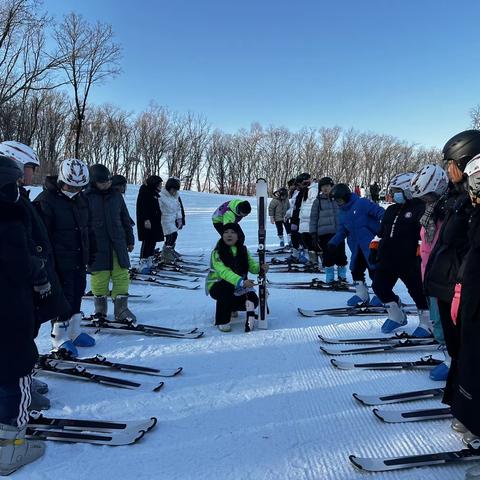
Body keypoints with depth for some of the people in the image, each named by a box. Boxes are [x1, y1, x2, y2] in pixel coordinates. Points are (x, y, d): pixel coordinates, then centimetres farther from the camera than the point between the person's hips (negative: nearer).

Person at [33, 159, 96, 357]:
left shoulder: (81, 199, 9)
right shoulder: (46, 200, -15)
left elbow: (88, 227, 18)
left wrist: (91, 251, 18)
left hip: (80, 260, 7)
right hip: (60, 262, -7)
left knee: (77, 295, 15)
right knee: (63, 297, 0)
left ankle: (74, 331, 30)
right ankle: (60, 337, 16)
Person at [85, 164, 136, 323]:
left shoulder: (116, 195, 8)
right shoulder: (86, 197, -3)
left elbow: (125, 219, 15)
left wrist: (130, 240, 18)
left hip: (118, 244, 3)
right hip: (97, 247, -3)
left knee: (122, 276, 2)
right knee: (99, 279, 4)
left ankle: (121, 309, 12)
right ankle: (100, 310, 22)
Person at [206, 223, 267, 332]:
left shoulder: (243, 250, 0)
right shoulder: (217, 253, -20)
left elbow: (252, 266, -6)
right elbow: (224, 272, -34)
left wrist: (260, 267, -30)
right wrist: (241, 282, -48)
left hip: (237, 288, 5)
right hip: (217, 286, -5)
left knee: (253, 301, -13)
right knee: (227, 287, -37)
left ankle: (231, 307, 19)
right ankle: (222, 321, -21)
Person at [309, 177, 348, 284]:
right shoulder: (318, 201, 4)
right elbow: (313, 218, 4)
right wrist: (313, 234, -1)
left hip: (339, 232, 2)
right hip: (324, 233, -2)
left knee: (341, 255, 3)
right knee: (328, 256, 0)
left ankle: (342, 275, 20)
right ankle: (329, 277, 13)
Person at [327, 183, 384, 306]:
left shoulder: (362, 203, -11)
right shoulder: (342, 214, 14)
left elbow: (379, 211, -15)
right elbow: (341, 231, 16)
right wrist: (333, 243, 4)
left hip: (371, 243, -8)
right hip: (356, 246, 8)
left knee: (374, 268, -6)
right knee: (356, 269, 11)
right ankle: (362, 294, 24)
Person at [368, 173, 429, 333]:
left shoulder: (420, 208, -7)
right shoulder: (391, 210, 18)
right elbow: (381, 231, 24)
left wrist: (421, 251, -20)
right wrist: (374, 247, 17)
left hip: (409, 261, -7)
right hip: (387, 258, 7)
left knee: (417, 291, 2)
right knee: (379, 286, 7)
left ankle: (427, 322, 21)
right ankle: (396, 316, 25)